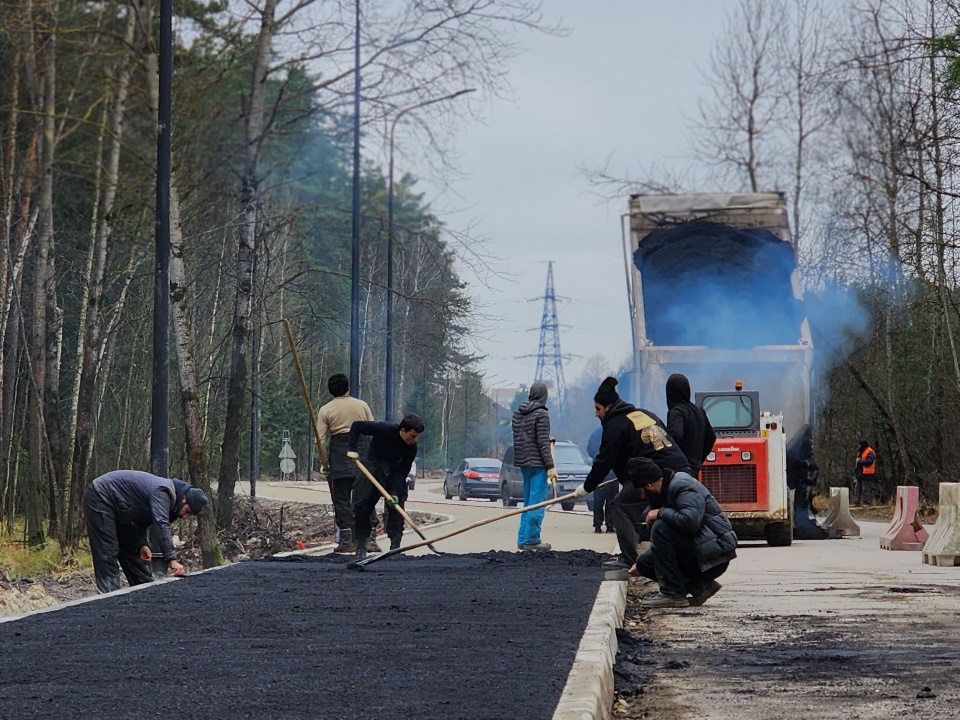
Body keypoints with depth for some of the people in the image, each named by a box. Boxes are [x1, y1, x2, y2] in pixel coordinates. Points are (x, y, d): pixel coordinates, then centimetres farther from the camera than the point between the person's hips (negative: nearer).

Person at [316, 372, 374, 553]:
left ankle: (346, 540, -2)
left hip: (339, 455, -2)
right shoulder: (362, 405, 7)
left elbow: (320, 439, -4)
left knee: (341, 499, 3)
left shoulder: (325, 410, 1)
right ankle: (370, 537, 0)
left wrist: (324, 463, 2)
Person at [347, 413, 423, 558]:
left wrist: (395, 493, -29)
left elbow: (402, 472, -17)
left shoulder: (411, 448, -18)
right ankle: (361, 548, 0)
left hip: (393, 472, 2)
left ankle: (395, 546, -6)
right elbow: (356, 426, -18)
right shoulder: (384, 429, -27)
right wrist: (352, 449, -23)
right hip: (372, 468, -2)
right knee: (362, 507, -7)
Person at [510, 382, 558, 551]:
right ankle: (531, 539, -7)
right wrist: (550, 466, -14)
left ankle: (523, 539, 13)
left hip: (523, 463, 8)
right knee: (537, 503, -5)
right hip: (538, 464, -8)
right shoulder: (541, 414, -12)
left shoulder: (517, 414, 12)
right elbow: (543, 443, -16)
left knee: (528, 502, 14)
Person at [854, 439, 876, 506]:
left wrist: (860, 461, -15)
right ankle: (857, 502, 18)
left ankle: (867, 502, -5)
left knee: (866, 489, -8)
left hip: (867, 474, -10)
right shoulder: (861, 452, 18)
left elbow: (869, 462, -23)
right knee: (858, 488, 12)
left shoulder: (870, 452, -12)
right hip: (860, 473, 10)